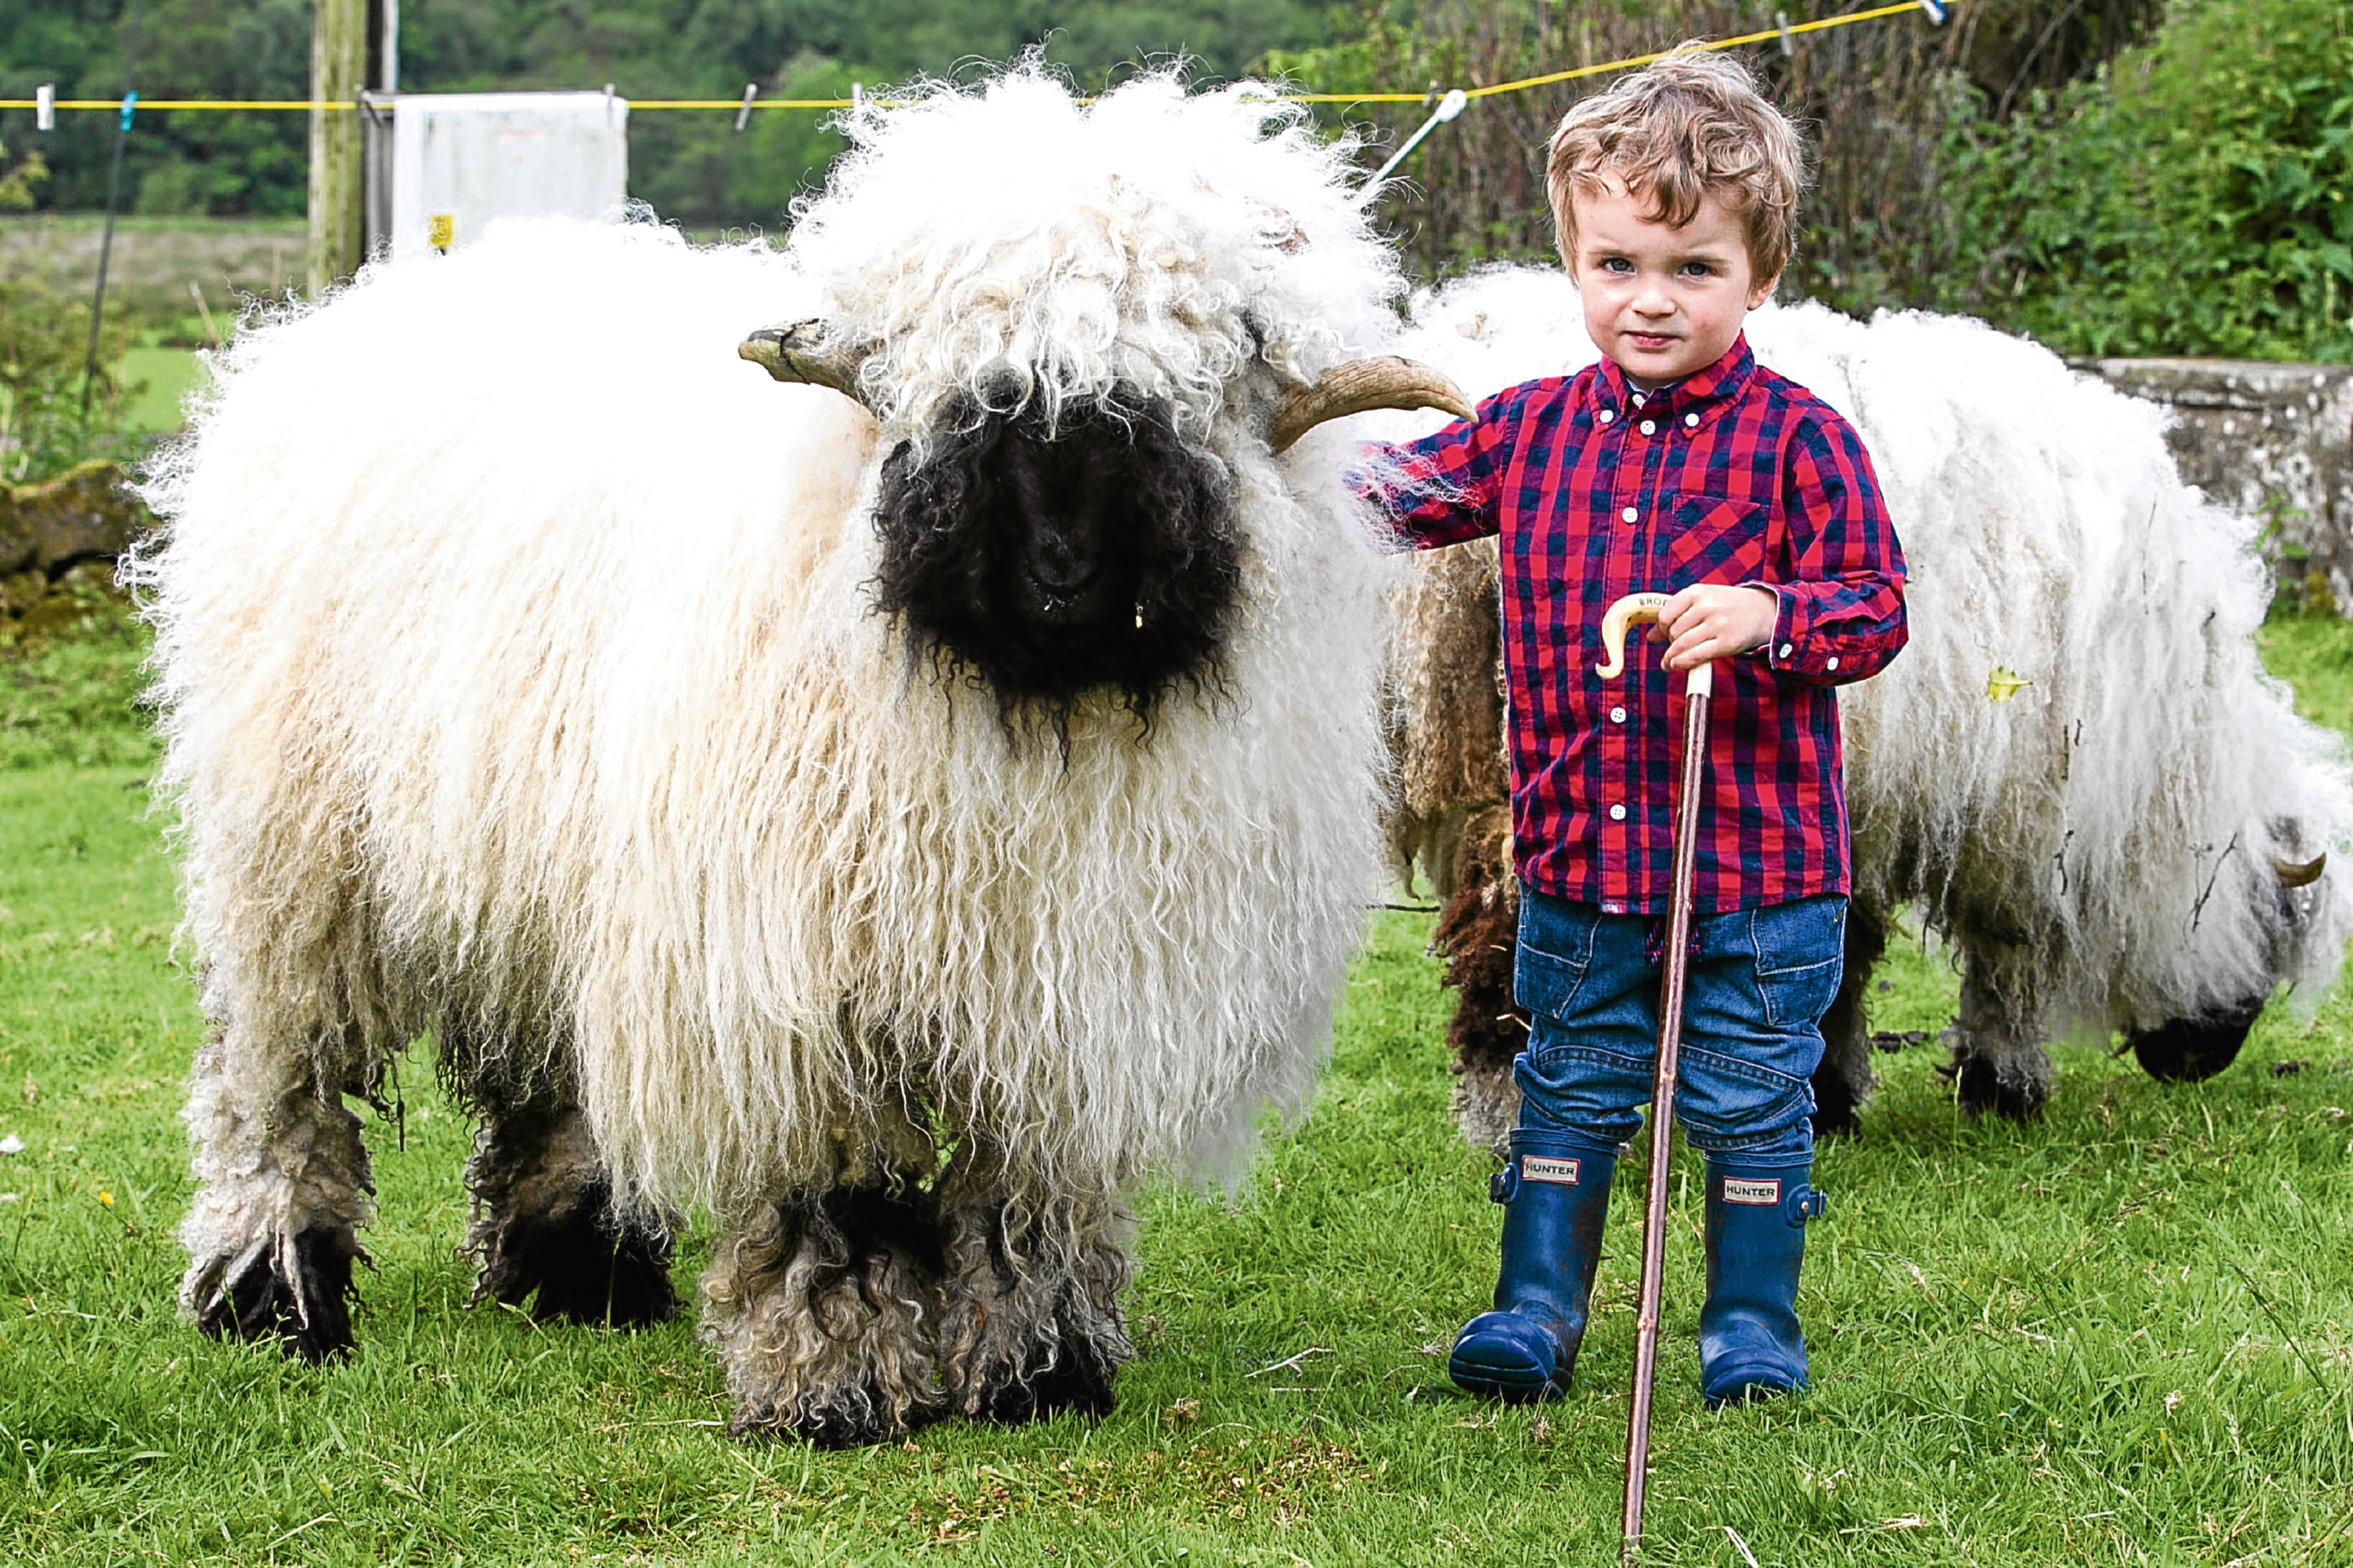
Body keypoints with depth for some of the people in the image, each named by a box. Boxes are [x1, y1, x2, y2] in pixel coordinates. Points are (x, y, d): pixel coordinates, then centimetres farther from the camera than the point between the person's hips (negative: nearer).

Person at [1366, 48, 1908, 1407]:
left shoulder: (1799, 440, -8)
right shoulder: (1531, 431, 4)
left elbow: (1876, 610, -10)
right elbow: (1404, 496, 14)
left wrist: (1768, 616, -27)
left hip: (1759, 867, -3)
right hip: (1579, 857, 3)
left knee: (1754, 1108, 8)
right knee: (1569, 1093, 14)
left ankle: (1753, 1321, 22)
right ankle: (1538, 1309, 23)